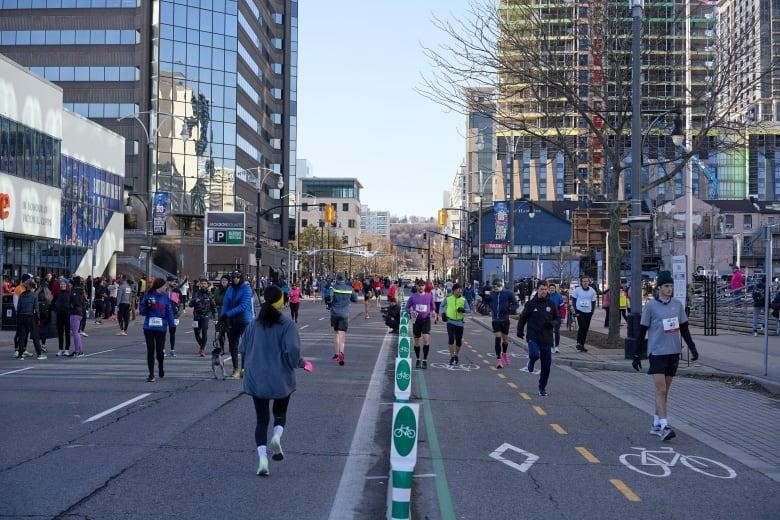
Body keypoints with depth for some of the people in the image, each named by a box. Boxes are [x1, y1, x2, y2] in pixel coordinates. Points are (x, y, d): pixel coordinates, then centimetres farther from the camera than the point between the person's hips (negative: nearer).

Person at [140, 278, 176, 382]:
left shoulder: (165, 297, 4)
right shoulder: (148, 296, -1)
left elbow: (169, 312, 4)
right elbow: (142, 311, 1)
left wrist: (172, 325, -5)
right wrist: (147, 305, -19)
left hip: (161, 328, 1)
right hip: (149, 327, -1)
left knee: (160, 350, 0)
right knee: (150, 350, 3)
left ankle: (160, 367, 32)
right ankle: (151, 374, 13)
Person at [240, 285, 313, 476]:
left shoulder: (254, 324, 3)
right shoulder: (286, 324, -9)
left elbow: (243, 349, 7)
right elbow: (292, 350, -19)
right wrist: (300, 363, 0)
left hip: (256, 380, 2)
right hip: (281, 380, -2)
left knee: (261, 419, 8)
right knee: (280, 414, 20)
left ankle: (262, 457, -7)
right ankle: (277, 436, -10)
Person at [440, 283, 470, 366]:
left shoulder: (463, 299, 2)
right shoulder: (448, 298, 1)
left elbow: (469, 310, 2)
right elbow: (442, 306, 16)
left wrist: (463, 310, -18)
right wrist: (443, 313, 1)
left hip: (460, 322, 2)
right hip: (450, 322, -2)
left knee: (459, 341, 8)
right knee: (451, 339, -15)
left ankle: (456, 355, 32)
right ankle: (452, 356, -4)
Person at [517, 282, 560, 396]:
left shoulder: (551, 304, 5)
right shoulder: (530, 303, 0)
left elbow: (558, 318, 11)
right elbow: (523, 318, 8)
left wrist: (553, 323, -11)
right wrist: (520, 330, -5)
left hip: (547, 339, 2)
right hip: (533, 337, -2)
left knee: (546, 365, 3)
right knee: (534, 354, -28)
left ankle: (542, 388, 20)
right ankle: (531, 363, 11)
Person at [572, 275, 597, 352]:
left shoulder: (592, 291, 4)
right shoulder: (577, 290, -2)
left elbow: (593, 302, 10)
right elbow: (573, 300, 2)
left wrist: (592, 312, -1)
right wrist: (576, 311, -7)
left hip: (588, 312, 3)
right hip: (580, 312, -3)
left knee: (586, 329, 6)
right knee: (581, 327, -17)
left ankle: (582, 345, 16)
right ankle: (579, 344, -7)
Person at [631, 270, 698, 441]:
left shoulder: (677, 304, 8)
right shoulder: (650, 306, -6)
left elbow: (684, 328, 17)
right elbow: (642, 331, -2)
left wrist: (692, 348, 11)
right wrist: (637, 355, -2)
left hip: (673, 352, 5)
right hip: (657, 352, -5)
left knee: (664, 391, 11)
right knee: (661, 390, -10)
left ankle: (656, 424, 21)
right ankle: (664, 426, -12)